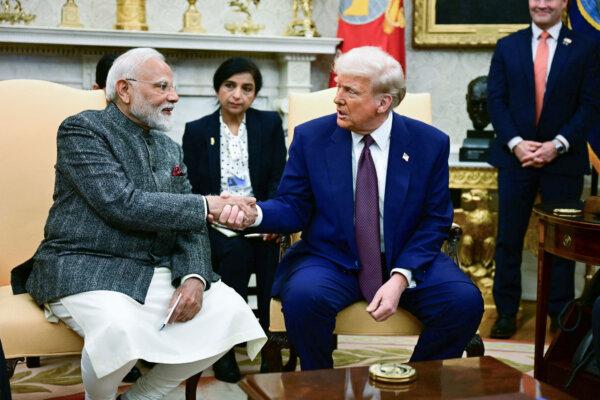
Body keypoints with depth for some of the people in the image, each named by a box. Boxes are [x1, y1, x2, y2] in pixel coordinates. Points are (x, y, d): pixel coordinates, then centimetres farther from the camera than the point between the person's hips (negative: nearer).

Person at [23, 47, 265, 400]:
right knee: (121, 328, -35)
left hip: (158, 273, 6)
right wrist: (204, 206, -12)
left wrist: (194, 277, -12)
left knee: (231, 312, -14)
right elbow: (122, 204, -18)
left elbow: (188, 227, 9)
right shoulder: (81, 129, -4)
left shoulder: (171, 149, 16)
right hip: (86, 268, -6)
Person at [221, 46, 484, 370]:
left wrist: (400, 278, -16)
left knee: (465, 301, -24)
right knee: (303, 297, -33)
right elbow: (293, 208, -1)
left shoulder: (430, 143, -2)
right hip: (330, 260, -1)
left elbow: (435, 221, -2)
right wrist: (256, 213, -25)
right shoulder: (310, 137, -2)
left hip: (407, 261, 1)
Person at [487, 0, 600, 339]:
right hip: (515, 156, 1)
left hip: (563, 159, -1)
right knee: (509, 239, 4)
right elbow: (496, 100, 2)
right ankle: (507, 312, 15)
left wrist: (558, 145, -13)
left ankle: (561, 316, 18)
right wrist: (516, 143, -11)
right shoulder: (507, 47, 7)